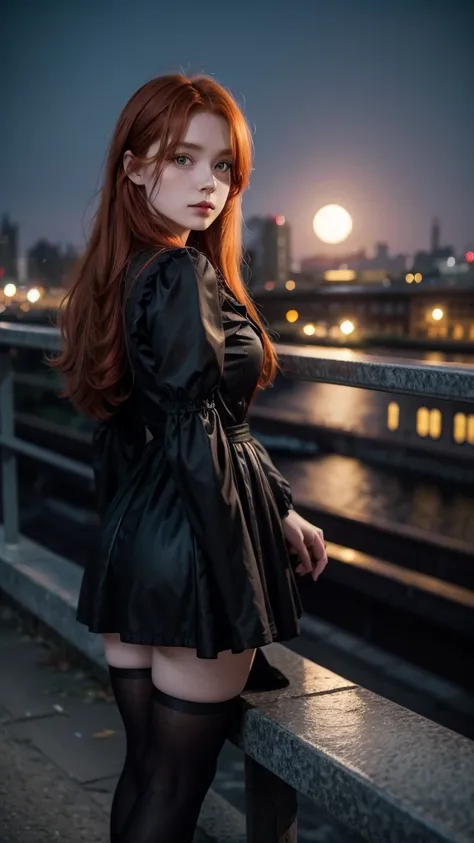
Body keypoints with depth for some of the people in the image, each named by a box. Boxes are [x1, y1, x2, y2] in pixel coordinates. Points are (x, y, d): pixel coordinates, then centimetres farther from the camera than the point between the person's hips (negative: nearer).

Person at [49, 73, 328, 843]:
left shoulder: (118, 274, 9)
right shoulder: (187, 275, -17)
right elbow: (199, 444, -21)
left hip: (128, 548, 8)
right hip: (193, 552, -8)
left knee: (142, 771, 20)